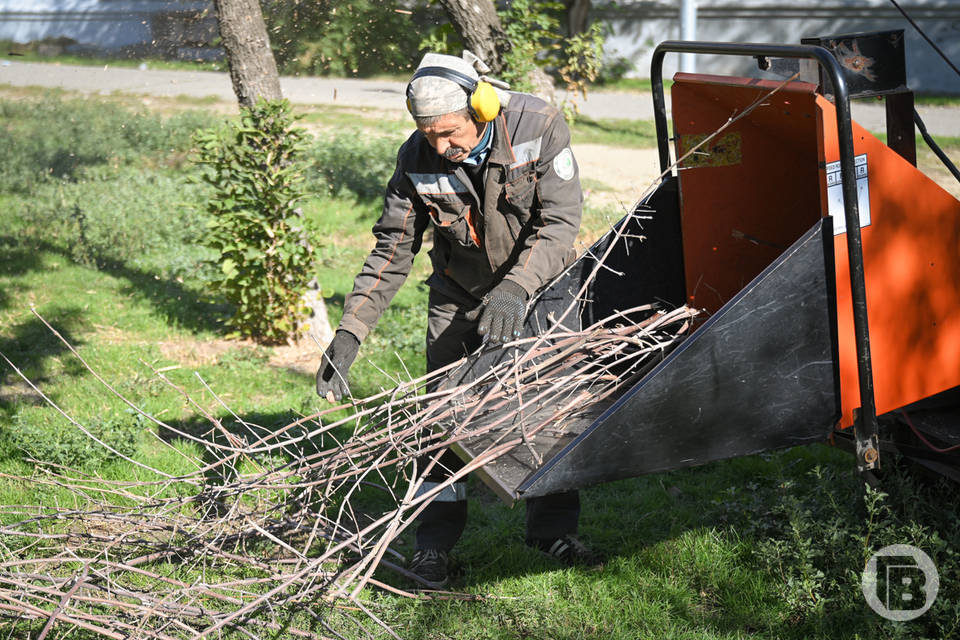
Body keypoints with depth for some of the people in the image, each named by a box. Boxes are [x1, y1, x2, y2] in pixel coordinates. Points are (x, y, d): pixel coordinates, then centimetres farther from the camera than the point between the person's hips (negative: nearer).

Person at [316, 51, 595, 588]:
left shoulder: (540, 127, -24)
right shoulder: (418, 159, -18)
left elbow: (561, 221, -28)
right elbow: (392, 252, -14)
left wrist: (514, 289, -43)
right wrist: (350, 332, -23)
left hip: (538, 286, -1)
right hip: (461, 296, 1)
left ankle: (553, 528, 20)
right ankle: (436, 539, 9)